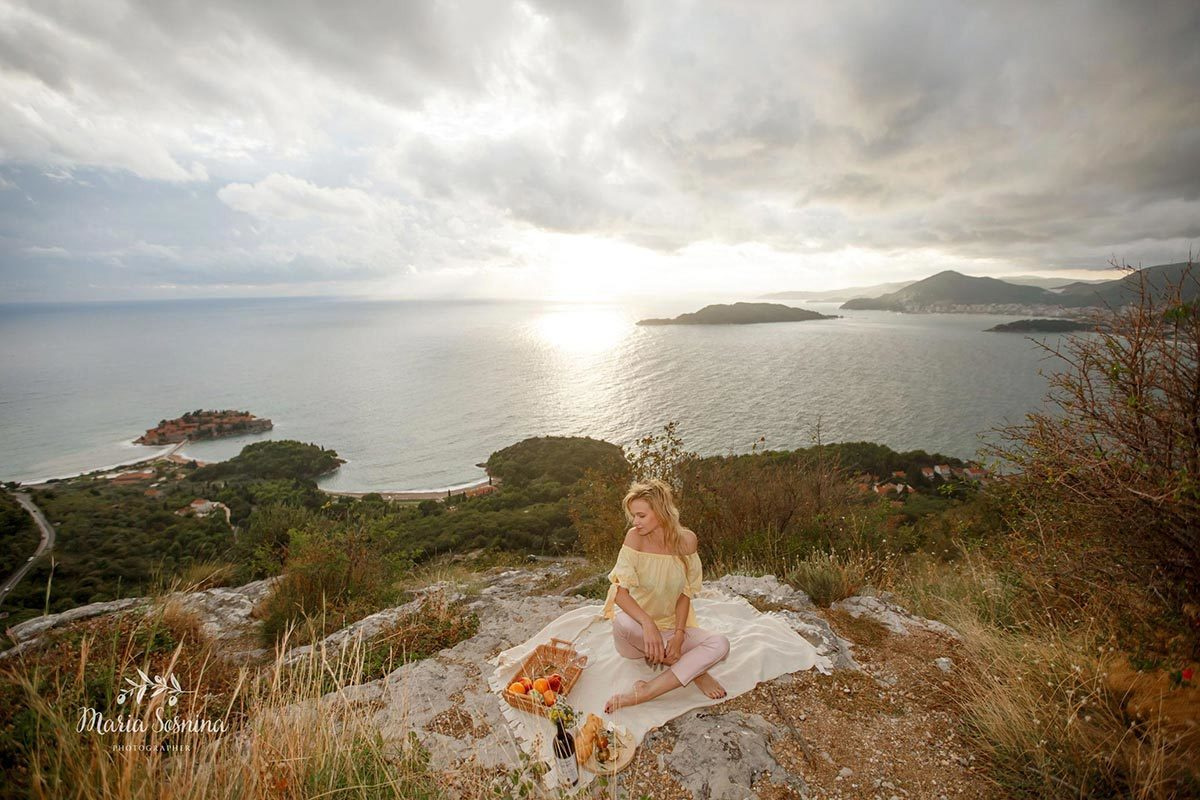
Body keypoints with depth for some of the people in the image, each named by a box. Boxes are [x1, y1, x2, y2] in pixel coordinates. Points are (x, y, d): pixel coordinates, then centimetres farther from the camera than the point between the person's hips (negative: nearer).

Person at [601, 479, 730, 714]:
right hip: (638, 629, -1)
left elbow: (685, 593, -5)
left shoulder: (686, 539, -11)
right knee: (622, 622, -35)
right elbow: (620, 591, -22)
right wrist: (648, 624, -37)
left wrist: (679, 636, -18)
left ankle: (644, 693, -25)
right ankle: (692, 669, -15)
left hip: (671, 627, 2)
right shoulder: (635, 537, -17)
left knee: (720, 644, -22)